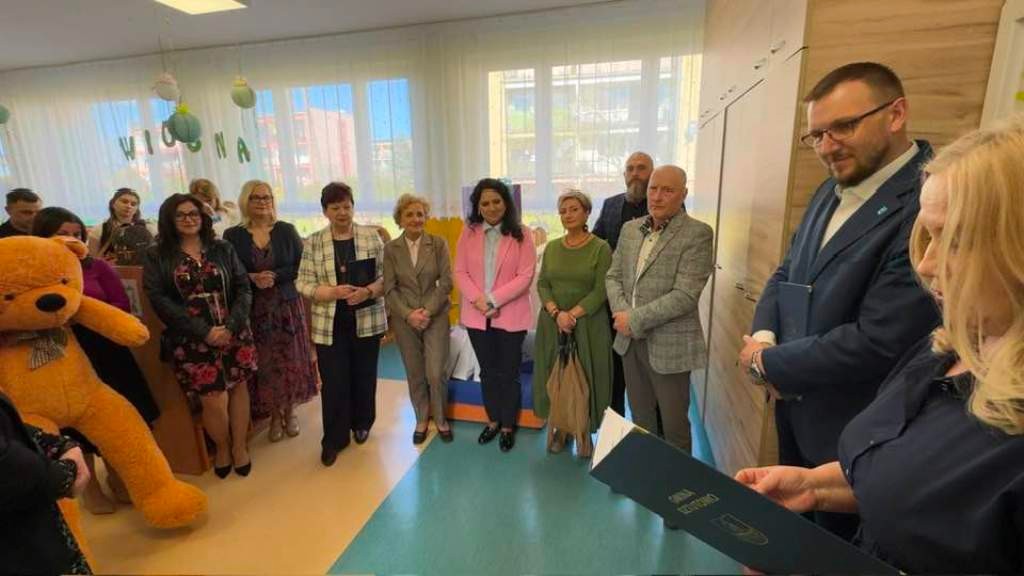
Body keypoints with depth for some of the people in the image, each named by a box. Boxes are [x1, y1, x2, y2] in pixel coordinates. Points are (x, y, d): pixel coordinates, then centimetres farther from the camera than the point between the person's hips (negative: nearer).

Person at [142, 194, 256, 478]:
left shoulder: (223, 249, 7)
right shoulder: (157, 256, 3)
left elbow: (243, 288, 2)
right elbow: (159, 300, -7)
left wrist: (231, 326, -13)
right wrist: (204, 331, -15)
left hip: (234, 334, 2)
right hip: (191, 341, -2)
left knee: (239, 388, 7)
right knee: (214, 400, -2)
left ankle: (240, 446, 27)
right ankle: (222, 448, 26)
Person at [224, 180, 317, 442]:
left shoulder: (286, 230, 1)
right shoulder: (232, 235, 1)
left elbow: (301, 266, -2)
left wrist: (275, 276, -17)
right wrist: (252, 278, -18)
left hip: (287, 305, 0)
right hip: (253, 309, 0)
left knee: (290, 359, 6)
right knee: (264, 363, 5)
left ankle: (290, 411, 25)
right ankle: (274, 415, 23)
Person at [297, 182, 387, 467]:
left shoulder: (371, 236, 0)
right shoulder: (314, 243, 0)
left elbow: (386, 275, 0)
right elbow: (303, 283, -2)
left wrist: (368, 291, -18)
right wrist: (333, 292, -19)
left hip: (367, 321, 1)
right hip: (330, 324, 0)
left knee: (364, 376, 13)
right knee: (333, 382, 4)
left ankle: (362, 424, 35)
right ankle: (334, 439, 19)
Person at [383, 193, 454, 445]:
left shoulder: (438, 243, -3)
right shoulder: (391, 248, 0)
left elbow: (446, 281, -6)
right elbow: (389, 288, -2)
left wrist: (428, 310, -14)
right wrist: (408, 314, -14)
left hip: (436, 317, -1)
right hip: (404, 320, 1)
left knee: (436, 374, -3)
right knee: (415, 375, 11)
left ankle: (441, 419, 22)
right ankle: (421, 419, 31)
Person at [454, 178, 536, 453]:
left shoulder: (521, 235, -6)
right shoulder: (468, 233, 3)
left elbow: (525, 276, -11)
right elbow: (460, 272, 0)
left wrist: (493, 300, -19)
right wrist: (478, 300, -16)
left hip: (510, 315, -3)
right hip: (477, 315, 3)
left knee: (509, 373, 9)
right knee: (487, 372, 17)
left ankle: (508, 426, 28)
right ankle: (493, 421, 35)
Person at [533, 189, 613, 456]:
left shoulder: (600, 248, -6)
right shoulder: (551, 247, 7)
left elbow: (601, 291, -10)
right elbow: (542, 284, 2)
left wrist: (573, 314, -18)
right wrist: (557, 313, -14)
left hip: (588, 324, -3)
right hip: (552, 323, 4)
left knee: (585, 378, 6)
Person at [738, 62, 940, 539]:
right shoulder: (831, 191, 4)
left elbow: (877, 343, -29)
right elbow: (786, 273, 9)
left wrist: (767, 362, -16)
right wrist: (764, 336, -11)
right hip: (796, 410, 7)